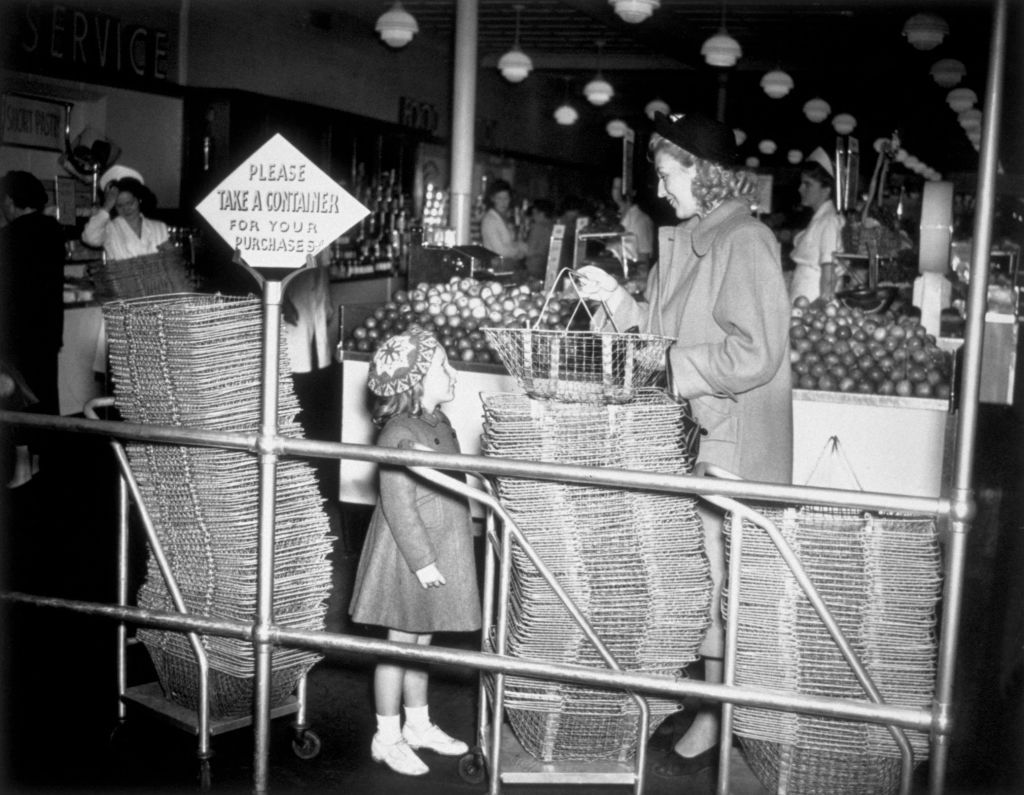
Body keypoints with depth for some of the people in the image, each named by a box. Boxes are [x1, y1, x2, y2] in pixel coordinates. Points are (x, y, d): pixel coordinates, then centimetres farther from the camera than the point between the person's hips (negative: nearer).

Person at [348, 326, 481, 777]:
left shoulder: (439, 425, 8)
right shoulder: (400, 435, -21)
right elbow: (397, 504, -22)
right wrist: (422, 560, -21)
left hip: (440, 551, 9)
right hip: (408, 557, -9)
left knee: (421, 642, 19)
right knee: (399, 645, 2)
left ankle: (418, 724, 32)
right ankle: (387, 738, 15)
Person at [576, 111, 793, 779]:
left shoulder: (746, 242, -15)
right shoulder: (691, 241, 11)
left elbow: (754, 354, -21)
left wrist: (665, 368, -17)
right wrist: (616, 299, 6)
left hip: (729, 442, -8)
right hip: (686, 437, 8)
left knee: (715, 578, 1)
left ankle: (714, 722, 14)